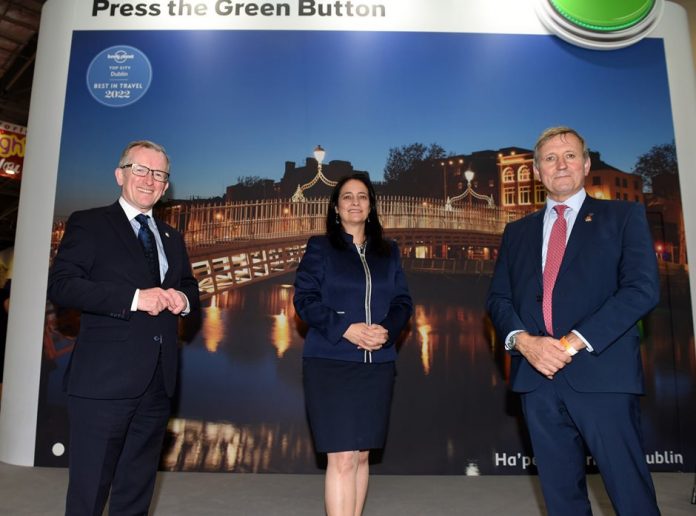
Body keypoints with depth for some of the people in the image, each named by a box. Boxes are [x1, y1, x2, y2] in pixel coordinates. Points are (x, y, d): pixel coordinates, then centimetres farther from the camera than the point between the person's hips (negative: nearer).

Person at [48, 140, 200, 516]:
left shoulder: (172, 238, 18)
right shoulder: (88, 224, 0)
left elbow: (190, 288, 23)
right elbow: (60, 285, -12)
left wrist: (183, 299, -1)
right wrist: (134, 298, -20)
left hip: (157, 382, 6)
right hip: (104, 380, -5)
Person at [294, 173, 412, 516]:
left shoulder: (389, 252, 14)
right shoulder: (319, 247, 4)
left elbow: (403, 301, 9)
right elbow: (304, 299, -5)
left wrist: (387, 330, -12)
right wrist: (346, 328, -17)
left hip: (377, 364, 4)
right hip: (330, 363, -3)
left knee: (361, 455, 10)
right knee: (342, 458, -6)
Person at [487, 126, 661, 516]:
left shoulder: (624, 216, 7)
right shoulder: (518, 232, 17)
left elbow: (643, 288, -7)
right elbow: (498, 299, 11)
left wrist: (574, 342, -14)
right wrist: (523, 340, -9)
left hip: (602, 373, -3)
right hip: (538, 377, 3)